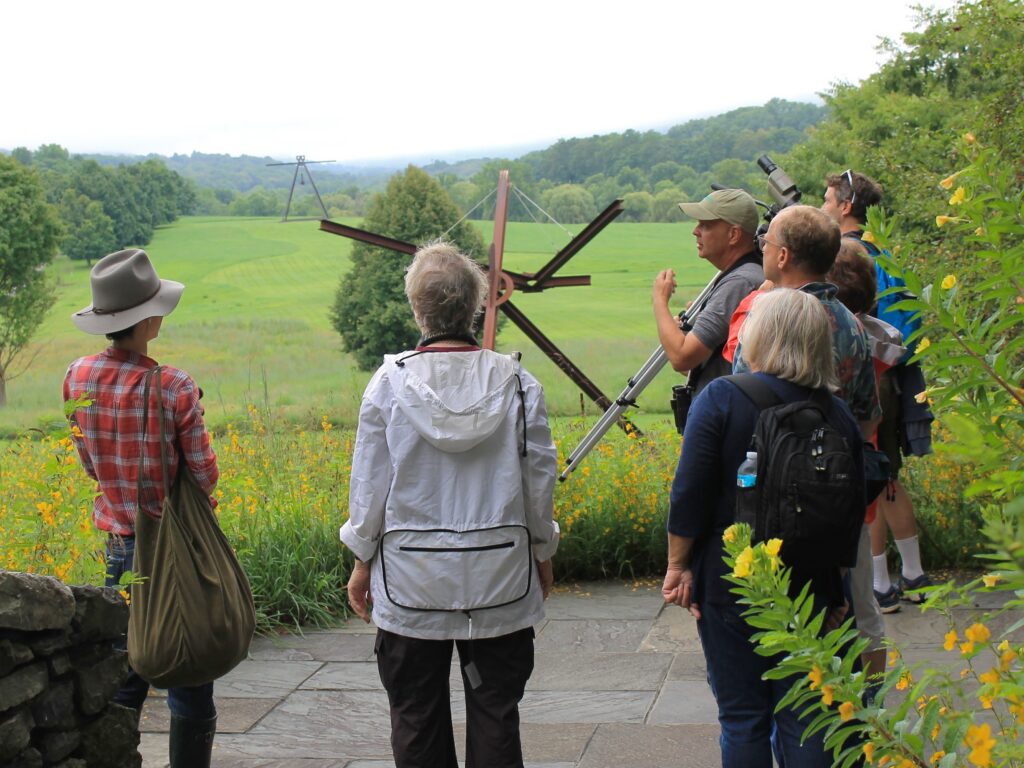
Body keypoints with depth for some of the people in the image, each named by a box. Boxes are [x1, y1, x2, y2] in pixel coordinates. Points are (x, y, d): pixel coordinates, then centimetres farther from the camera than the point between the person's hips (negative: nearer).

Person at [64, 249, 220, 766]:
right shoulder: (174, 388, -18)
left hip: (118, 544, 5)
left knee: (123, 679, 16)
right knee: (189, 678, 7)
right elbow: (205, 476, -11)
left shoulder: (78, 379, -3)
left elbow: (90, 465, 8)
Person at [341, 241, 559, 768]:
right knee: (494, 711, 10)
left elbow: (369, 484, -3)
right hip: (500, 575, 1)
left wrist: (362, 561, 9)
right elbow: (540, 478, 1)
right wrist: (542, 551, 16)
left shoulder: (390, 383, -9)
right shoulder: (517, 383, -6)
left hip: (412, 583, -1)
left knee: (417, 715, 12)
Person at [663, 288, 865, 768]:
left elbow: (689, 494, -13)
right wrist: (838, 592, 18)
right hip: (811, 589, 3)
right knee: (805, 719, 11)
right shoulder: (839, 415, 1)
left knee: (742, 718, 7)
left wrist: (678, 566, -2)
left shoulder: (721, 399, -12)